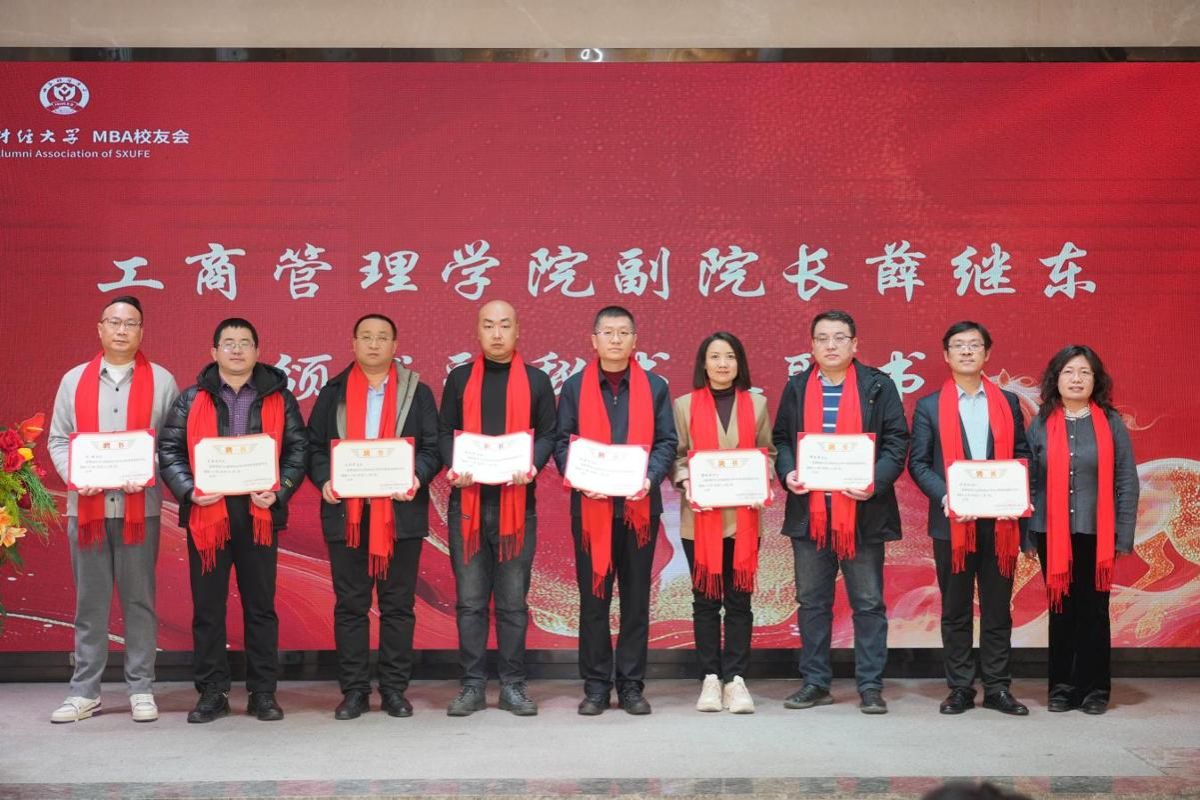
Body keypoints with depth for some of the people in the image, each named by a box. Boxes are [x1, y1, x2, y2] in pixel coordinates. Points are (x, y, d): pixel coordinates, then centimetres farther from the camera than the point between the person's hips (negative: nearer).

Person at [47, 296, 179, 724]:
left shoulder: (161, 381, 5)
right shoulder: (75, 379, 10)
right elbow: (58, 439, 9)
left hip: (140, 506, -2)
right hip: (86, 505, 2)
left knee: (139, 599, 4)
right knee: (89, 601, 6)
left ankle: (141, 689, 11)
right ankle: (84, 691, 13)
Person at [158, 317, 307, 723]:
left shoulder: (278, 397, 6)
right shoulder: (193, 399, 7)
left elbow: (298, 449, 4)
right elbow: (169, 449, 4)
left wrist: (279, 491, -10)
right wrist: (188, 489, -11)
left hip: (259, 516, 0)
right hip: (206, 515, 0)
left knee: (261, 606, 6)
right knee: (208, 607, 5)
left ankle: (263, 692, 14)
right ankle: (211, 692, 15)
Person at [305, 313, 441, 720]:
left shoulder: (418, 392, 8)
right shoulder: (333, 393, 11)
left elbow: (433, 447, 4)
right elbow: (314, 446, 8)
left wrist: (418, 477, -14)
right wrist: (324, 480, -10)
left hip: (400, 513, -1)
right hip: (346, 514, 1)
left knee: (398, 605, 4)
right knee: (350, 605, 4)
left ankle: (395, 689, 12)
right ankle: (354, 690, 10)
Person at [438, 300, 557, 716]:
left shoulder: (536, 380, 8)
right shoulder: (460, 378, 10)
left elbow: (548, 433, 6)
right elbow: (445, 432, 9)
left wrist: (532, 466, -13)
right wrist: (453, 466, -10)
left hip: (516, 502, -1)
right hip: (468, 501, 1)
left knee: (513, 600, 4)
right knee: (470, 599, 3)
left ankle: (513, 685, 12)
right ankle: (473, 685, 10)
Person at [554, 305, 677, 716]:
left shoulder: (655, 387, 8)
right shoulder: (574, 387, 7)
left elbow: (667, 442, 4)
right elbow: (562, 442, 3)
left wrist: (649, 477, -13)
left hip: (640, 505, 1)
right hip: (590, 505, 0)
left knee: (636, 597, 5)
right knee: (593, 597, 3)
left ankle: (632, 685, 13)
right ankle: (595, 686, 11)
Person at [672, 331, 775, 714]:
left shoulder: (756, 404, 8)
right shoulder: (685, 405, 4)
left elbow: (767, 452, 11)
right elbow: (676, 454, 4)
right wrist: (685, 482, -14)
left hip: (743, 517, 1)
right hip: (700, 517, -1)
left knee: (739, 599, 1)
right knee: (705, 599, 4)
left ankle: (735, 679, 6)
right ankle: (711, 678, 11)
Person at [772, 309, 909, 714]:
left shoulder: (878, 386, 3)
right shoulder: (796, 387, 11)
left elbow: (896, 441, -1)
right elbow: (781, 438, 11)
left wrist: (876, 481, -15)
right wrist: (787, 473, -8)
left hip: (863, 511, -2)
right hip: (809, 512, 3)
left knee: (868, 603, 3)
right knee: (812, 602, 9)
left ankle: (871, 685, 11)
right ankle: (815, 683, 18)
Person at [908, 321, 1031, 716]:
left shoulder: (1008, 402, 10)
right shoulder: (929, 406, 5)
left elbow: (1021, 455, 9)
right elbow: (918, 463, 1)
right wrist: (945, 496, -14)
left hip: (1000, 522, 1)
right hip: (951, 523, -1)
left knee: (998, 608, 6)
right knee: (955, 610, 5)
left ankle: (997, 687, 13)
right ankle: (960, 688, 12)